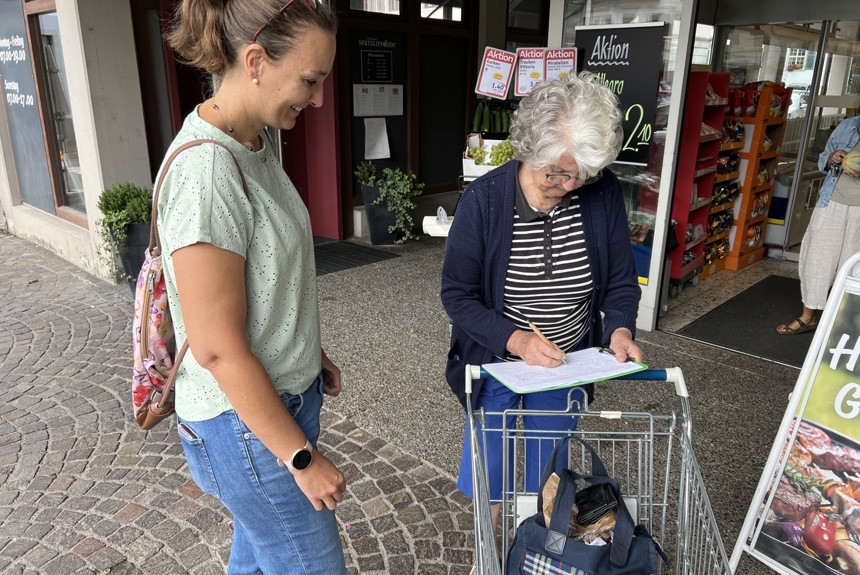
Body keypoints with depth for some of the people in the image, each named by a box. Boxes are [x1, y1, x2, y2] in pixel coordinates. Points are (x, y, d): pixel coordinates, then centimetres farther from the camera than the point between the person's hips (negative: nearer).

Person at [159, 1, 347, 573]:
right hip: (247, 423, -8)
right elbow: (218, 349, -24)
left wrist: (313, 353, 19)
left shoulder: (255, 144, 3)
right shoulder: (206, 171, -26)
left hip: (281, 394, 8)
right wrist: (302, 456, -17)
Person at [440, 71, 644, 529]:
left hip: (568, 362, 2)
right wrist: (517, 340, -27)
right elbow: (457, 294, -16)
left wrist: (620, 328, -22)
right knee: (488, 474, 15)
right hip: (498, 358, -1)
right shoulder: (484, 200, -20)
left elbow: (621, 281, -3)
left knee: (547, 476, 20)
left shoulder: (604, 194, -14)